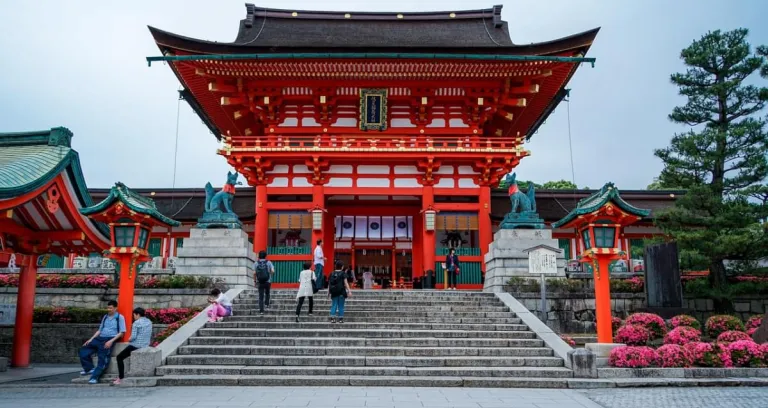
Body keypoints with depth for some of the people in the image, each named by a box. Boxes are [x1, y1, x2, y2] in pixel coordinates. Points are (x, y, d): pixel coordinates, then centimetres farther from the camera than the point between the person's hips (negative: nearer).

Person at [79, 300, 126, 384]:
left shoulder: (120, 317, 0)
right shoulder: (105, 317, 20)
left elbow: (121, 332, -6)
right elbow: (100, 330, 23)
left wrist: (111, 341, -17)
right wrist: (91, 339, 9)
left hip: (110, 339, -7)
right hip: (100, 338, 7)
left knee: (102, 358, -19)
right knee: (83, 350, -4)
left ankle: (95, 377, -20)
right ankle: (89, 368, -1)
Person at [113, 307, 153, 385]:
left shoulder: (136, 323, -14)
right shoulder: (149, 322, 8)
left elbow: (133, 337, -18)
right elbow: (150, 335, 12)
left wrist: (129, 339, 2)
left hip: (136, 346, -8)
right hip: (146, 346, 8)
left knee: (119, 357, 8)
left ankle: (121, 378, 2)